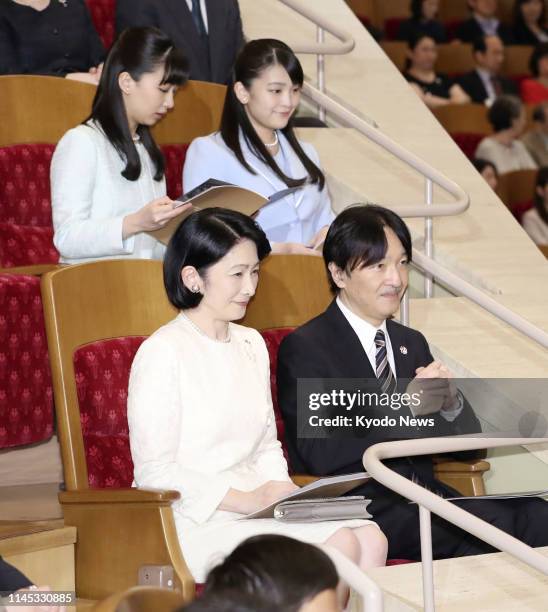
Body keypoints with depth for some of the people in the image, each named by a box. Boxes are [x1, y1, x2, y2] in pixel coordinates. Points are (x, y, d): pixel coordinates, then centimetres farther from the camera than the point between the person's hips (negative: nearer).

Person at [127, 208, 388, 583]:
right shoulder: (163, 353, -9)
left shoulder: (251, 344, 17)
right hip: (196, 522, -8)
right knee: (339, 546, -25)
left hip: (257, 507, 8)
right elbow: (155, 473, -13)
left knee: (370, 537, -18)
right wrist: (246, 499, -17)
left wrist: (279, 488, 0)